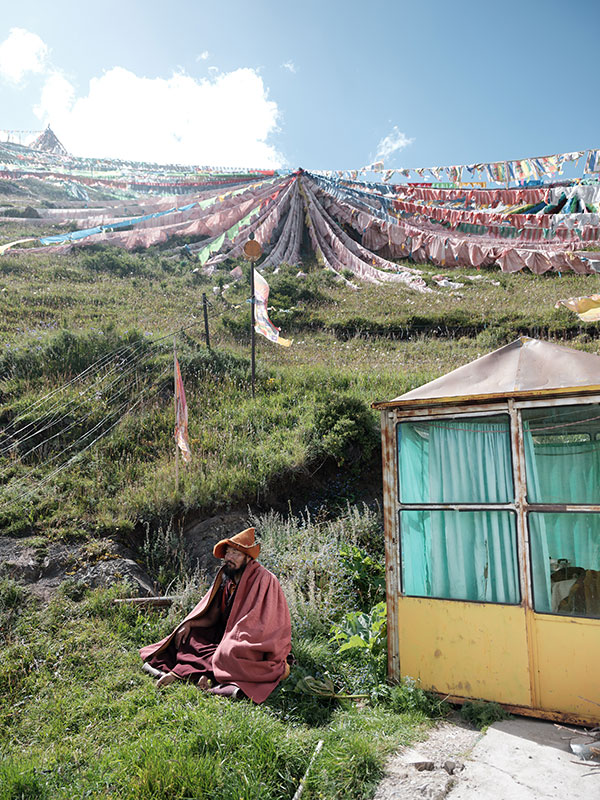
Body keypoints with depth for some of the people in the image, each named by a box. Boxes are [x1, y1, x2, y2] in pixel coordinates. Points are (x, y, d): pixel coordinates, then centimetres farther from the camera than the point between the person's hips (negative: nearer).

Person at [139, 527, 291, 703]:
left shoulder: (264, 580, -19)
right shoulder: (225, 577, 3)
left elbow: (261, 623, -21)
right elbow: (211, 614, 10)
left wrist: (231, 642, -20)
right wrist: (188, 624, -6)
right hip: (230, 637, 8)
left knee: (230, 653, -35)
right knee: (189, 635, -3)